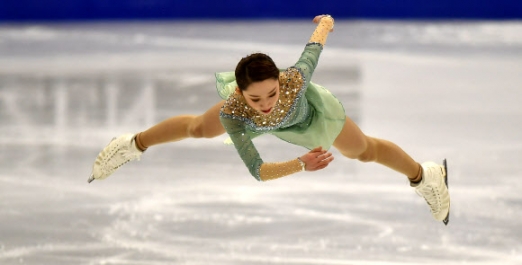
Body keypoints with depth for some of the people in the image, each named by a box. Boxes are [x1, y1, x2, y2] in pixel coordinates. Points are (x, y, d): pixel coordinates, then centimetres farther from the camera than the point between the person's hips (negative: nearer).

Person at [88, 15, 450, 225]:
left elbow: (313, 49, -25)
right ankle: (133, 146, 54)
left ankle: (427, 176, 49)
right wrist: (302, 165, -58)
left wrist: (327, 22, -3)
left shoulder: (296, 80, -48)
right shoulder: (232, 111, -46)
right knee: (197, 128, 24)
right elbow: (257, 170, -43)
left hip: (304, 108, 0)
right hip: (250, 121, 0)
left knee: (365, 151, 20)